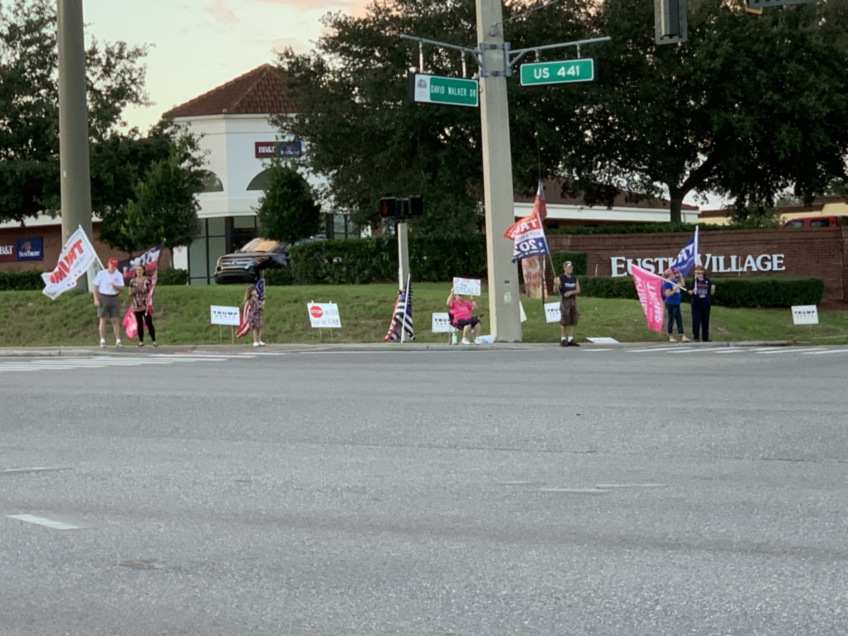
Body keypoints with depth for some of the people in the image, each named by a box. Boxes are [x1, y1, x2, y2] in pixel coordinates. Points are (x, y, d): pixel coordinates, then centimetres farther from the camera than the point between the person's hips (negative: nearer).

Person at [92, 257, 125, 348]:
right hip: (103, 298, -2)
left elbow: (121, 288, 0)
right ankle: (102, 341, 2)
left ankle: (118, 341, 1)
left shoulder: (119, 275, 5)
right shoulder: (101, 273, -1)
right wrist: (96, 299, -9)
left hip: (114, 298, 2)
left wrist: (115, 286, -22)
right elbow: (95, 286, -1)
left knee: (115, 320, 0)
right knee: (103, 320, 0)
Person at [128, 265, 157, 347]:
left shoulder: (147, 280, 2)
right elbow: (130, 293, 12)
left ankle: (154, 341, -5)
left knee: (149, 323, -6)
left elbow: (151, 291, 3)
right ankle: (141, 341, 9)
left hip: (146, 305, -2)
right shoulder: (132, 281, 10)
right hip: (136, 306, 2)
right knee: (140, 323, 4)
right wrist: (133, 291, -8)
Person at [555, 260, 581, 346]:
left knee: (572, 320, 3)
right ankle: (563, 340, -2)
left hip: (573, 300, 5)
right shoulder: (560, 278, -2)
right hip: (564, 301, -5)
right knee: (564, 321, -7)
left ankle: (570, 339, 8)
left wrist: (571, 292, -14)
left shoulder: (575, 279, 11)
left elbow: (578, 290, 5)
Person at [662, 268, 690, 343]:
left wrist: (680, 276, 15)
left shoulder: (674, 281, 11)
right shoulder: (667, 283, -14)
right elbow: (668, 294, -20)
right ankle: (671, 337, 8)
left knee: (679, 320, 6)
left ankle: (682, 337, 6)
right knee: (671, 320, -1)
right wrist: (676, 289, -21)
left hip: (676, 304, 9)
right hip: (671, 304, -9)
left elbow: (682, 284, 27)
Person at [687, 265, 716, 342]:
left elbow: (711, 293, 8)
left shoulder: (708, 281, 4)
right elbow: (689, 291, 4)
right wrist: (692, 291, -17)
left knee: (705, 321, 7)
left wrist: (713, 289, -12)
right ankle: (696, 337, 1)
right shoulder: (694, 281, 1)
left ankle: (705, 338, 15)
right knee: (696, 321, -4)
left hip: (706, 304, 2)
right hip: (696, 304, -2)